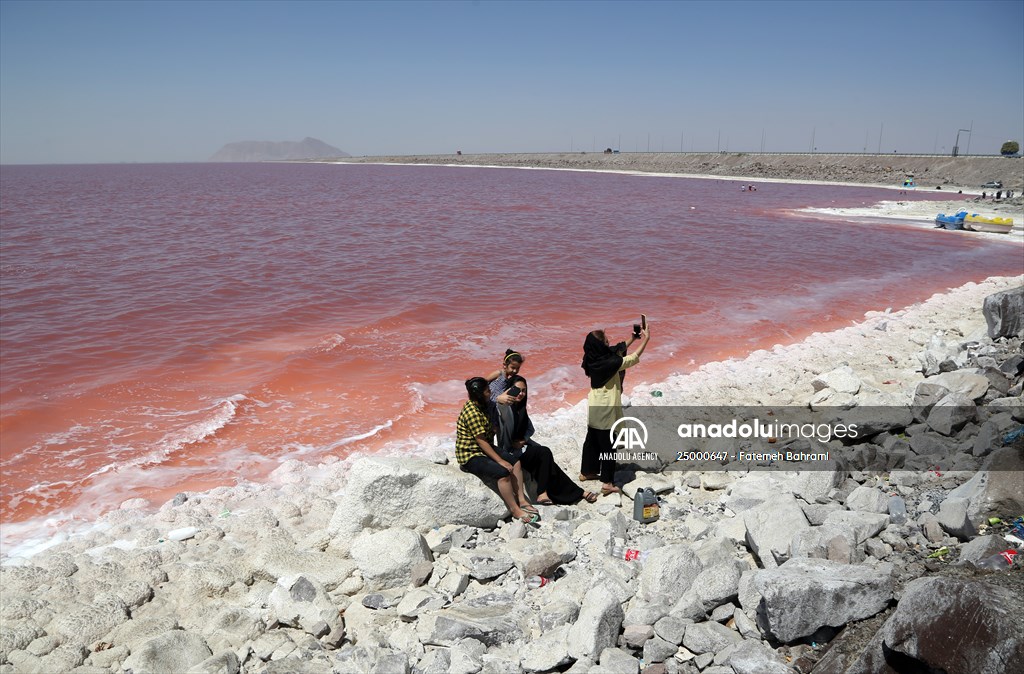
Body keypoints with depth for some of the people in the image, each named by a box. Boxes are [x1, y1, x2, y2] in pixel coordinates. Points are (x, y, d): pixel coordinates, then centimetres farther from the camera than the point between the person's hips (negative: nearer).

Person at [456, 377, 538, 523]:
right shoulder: (471, 412, -24)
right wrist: (500, 461, -23)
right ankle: (515, 510, -14)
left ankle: (521, 500, 3)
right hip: (470, 457, -11)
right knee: (503, 472, -27)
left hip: (484, 451, 11)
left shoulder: (480, 406, 5)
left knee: (515, 462, 0)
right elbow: (481, 441, -24)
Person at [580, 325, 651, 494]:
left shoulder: (594, 359, -1)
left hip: (594, 408, 8)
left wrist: (632, 339, 16)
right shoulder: (609, 363, -24)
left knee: (592, 440, 20)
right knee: (607, 445, 0)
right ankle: (607, 483, 5)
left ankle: (586, 472, 33)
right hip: (606, 410, -8)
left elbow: (617, 351, 15)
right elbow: (634, 358, -15)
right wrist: (646, 339, -8)